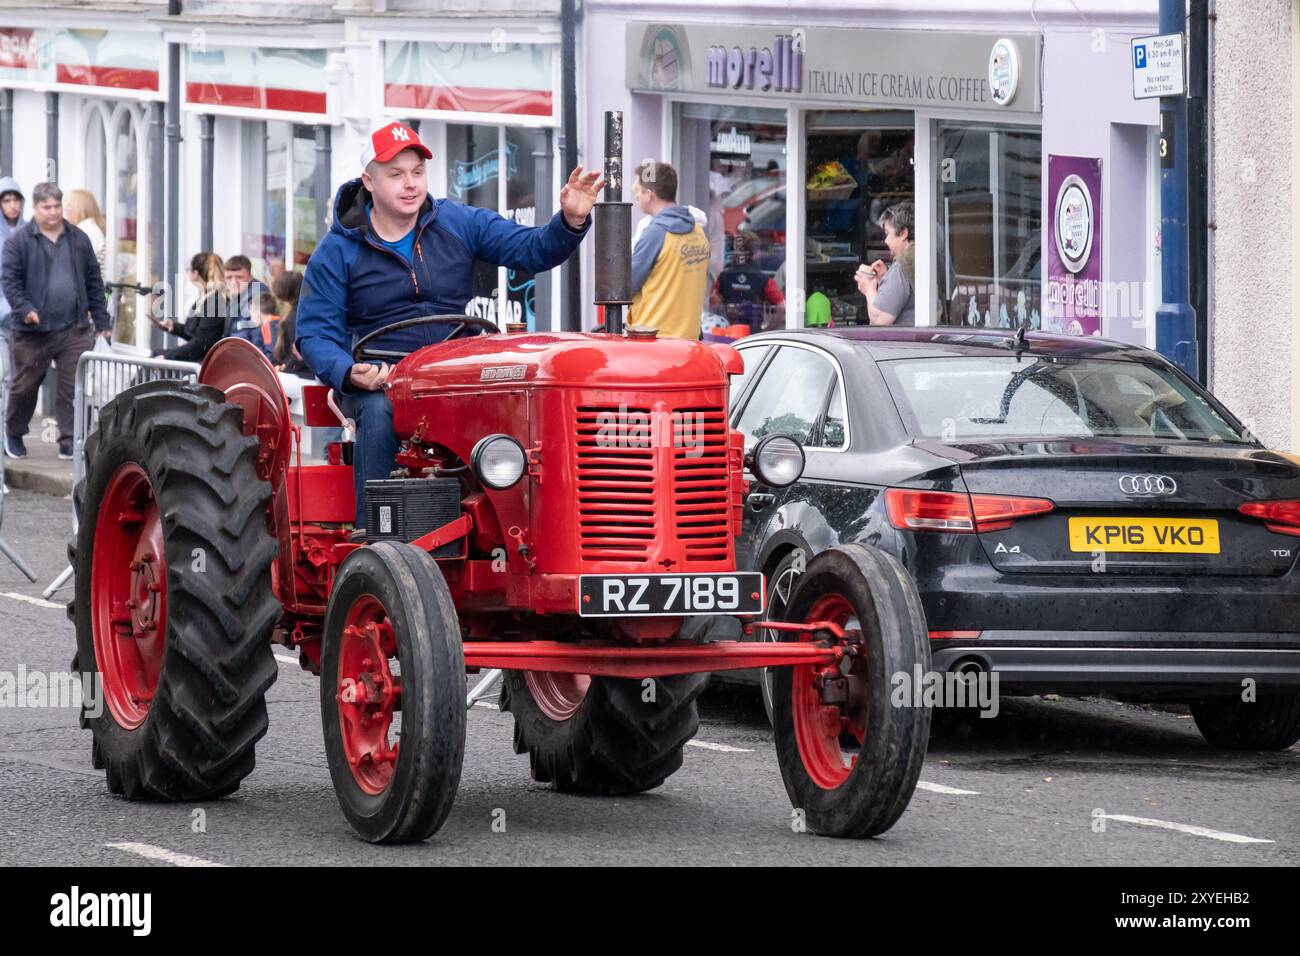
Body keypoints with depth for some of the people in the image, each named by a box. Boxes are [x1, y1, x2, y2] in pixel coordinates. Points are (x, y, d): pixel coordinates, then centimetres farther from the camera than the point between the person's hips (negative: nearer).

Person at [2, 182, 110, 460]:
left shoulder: (78, 239, 10)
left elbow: (94, 281, 13)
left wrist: (102, 321, 10)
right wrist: (25, 309, -22)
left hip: (75, 331, 3)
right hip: (34, 331, -3)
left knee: (74, 388, -2)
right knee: (25, 387, 9)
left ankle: (69, 443, 3)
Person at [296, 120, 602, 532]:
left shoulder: (459, 223, 8)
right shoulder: (338, 252, 2)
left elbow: (533, 250, 2)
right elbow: (315, 334, 0)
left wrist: (571, 222, -20)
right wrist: (348, 374, -22)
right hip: (380, 381, -2)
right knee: (378, 412, -36)